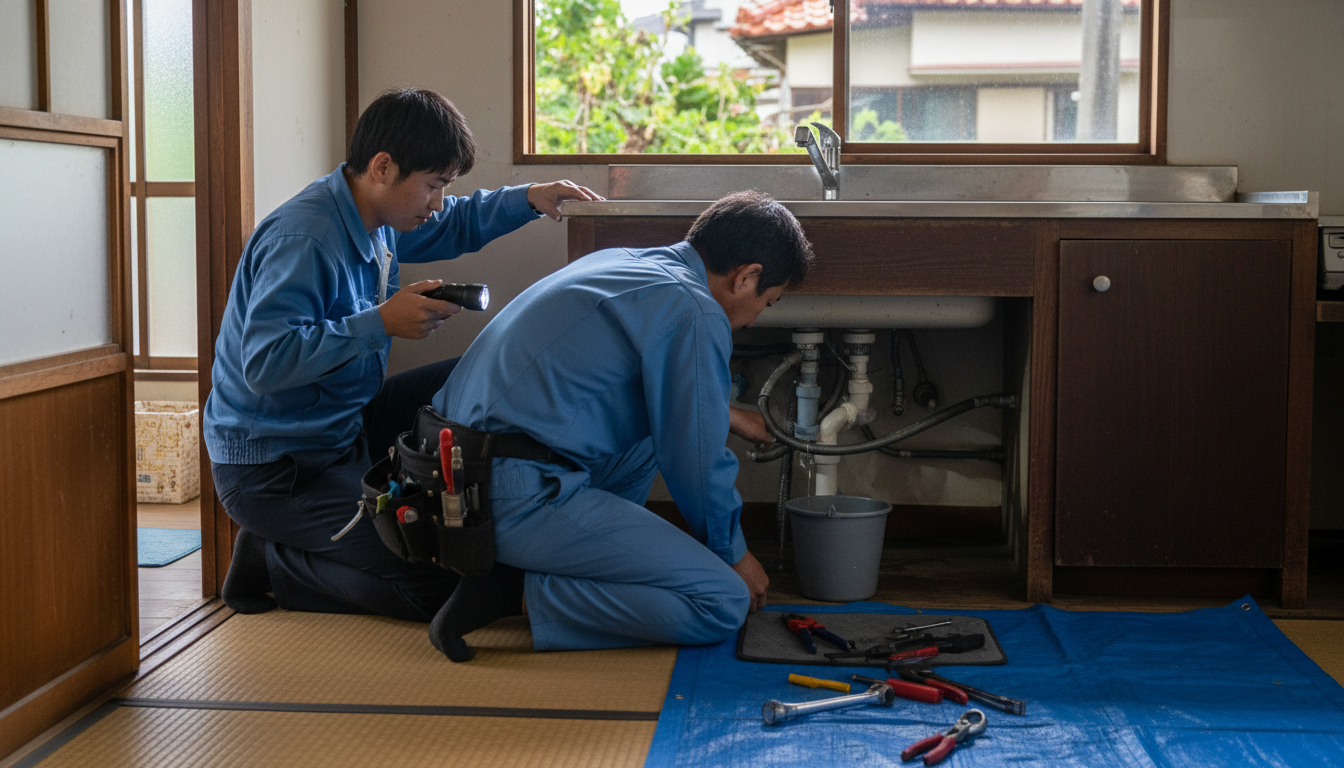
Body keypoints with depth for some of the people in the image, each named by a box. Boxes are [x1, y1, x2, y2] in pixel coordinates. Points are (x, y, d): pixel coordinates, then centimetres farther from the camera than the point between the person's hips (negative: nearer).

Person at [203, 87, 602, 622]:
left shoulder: (376, 216, 5)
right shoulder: (303, 239, -25)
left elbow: (456, 224, 25)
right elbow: (265, 362, -33)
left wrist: (529, 198, 8)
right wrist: (381, 323, -30)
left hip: (343, 428, 10)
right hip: (273, 470, -10)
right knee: (441, 585, -18)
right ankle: (271, 562, -2)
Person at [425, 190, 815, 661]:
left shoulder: (620, 262, 17)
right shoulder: (696, 315, -10)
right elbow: (696, 461, -5)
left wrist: (724, 417, 49)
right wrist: (733, 555, 12)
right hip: (517, 496, -10)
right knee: (725, 604, -9)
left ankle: (596, 561, 16)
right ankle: (521, 595, -11)